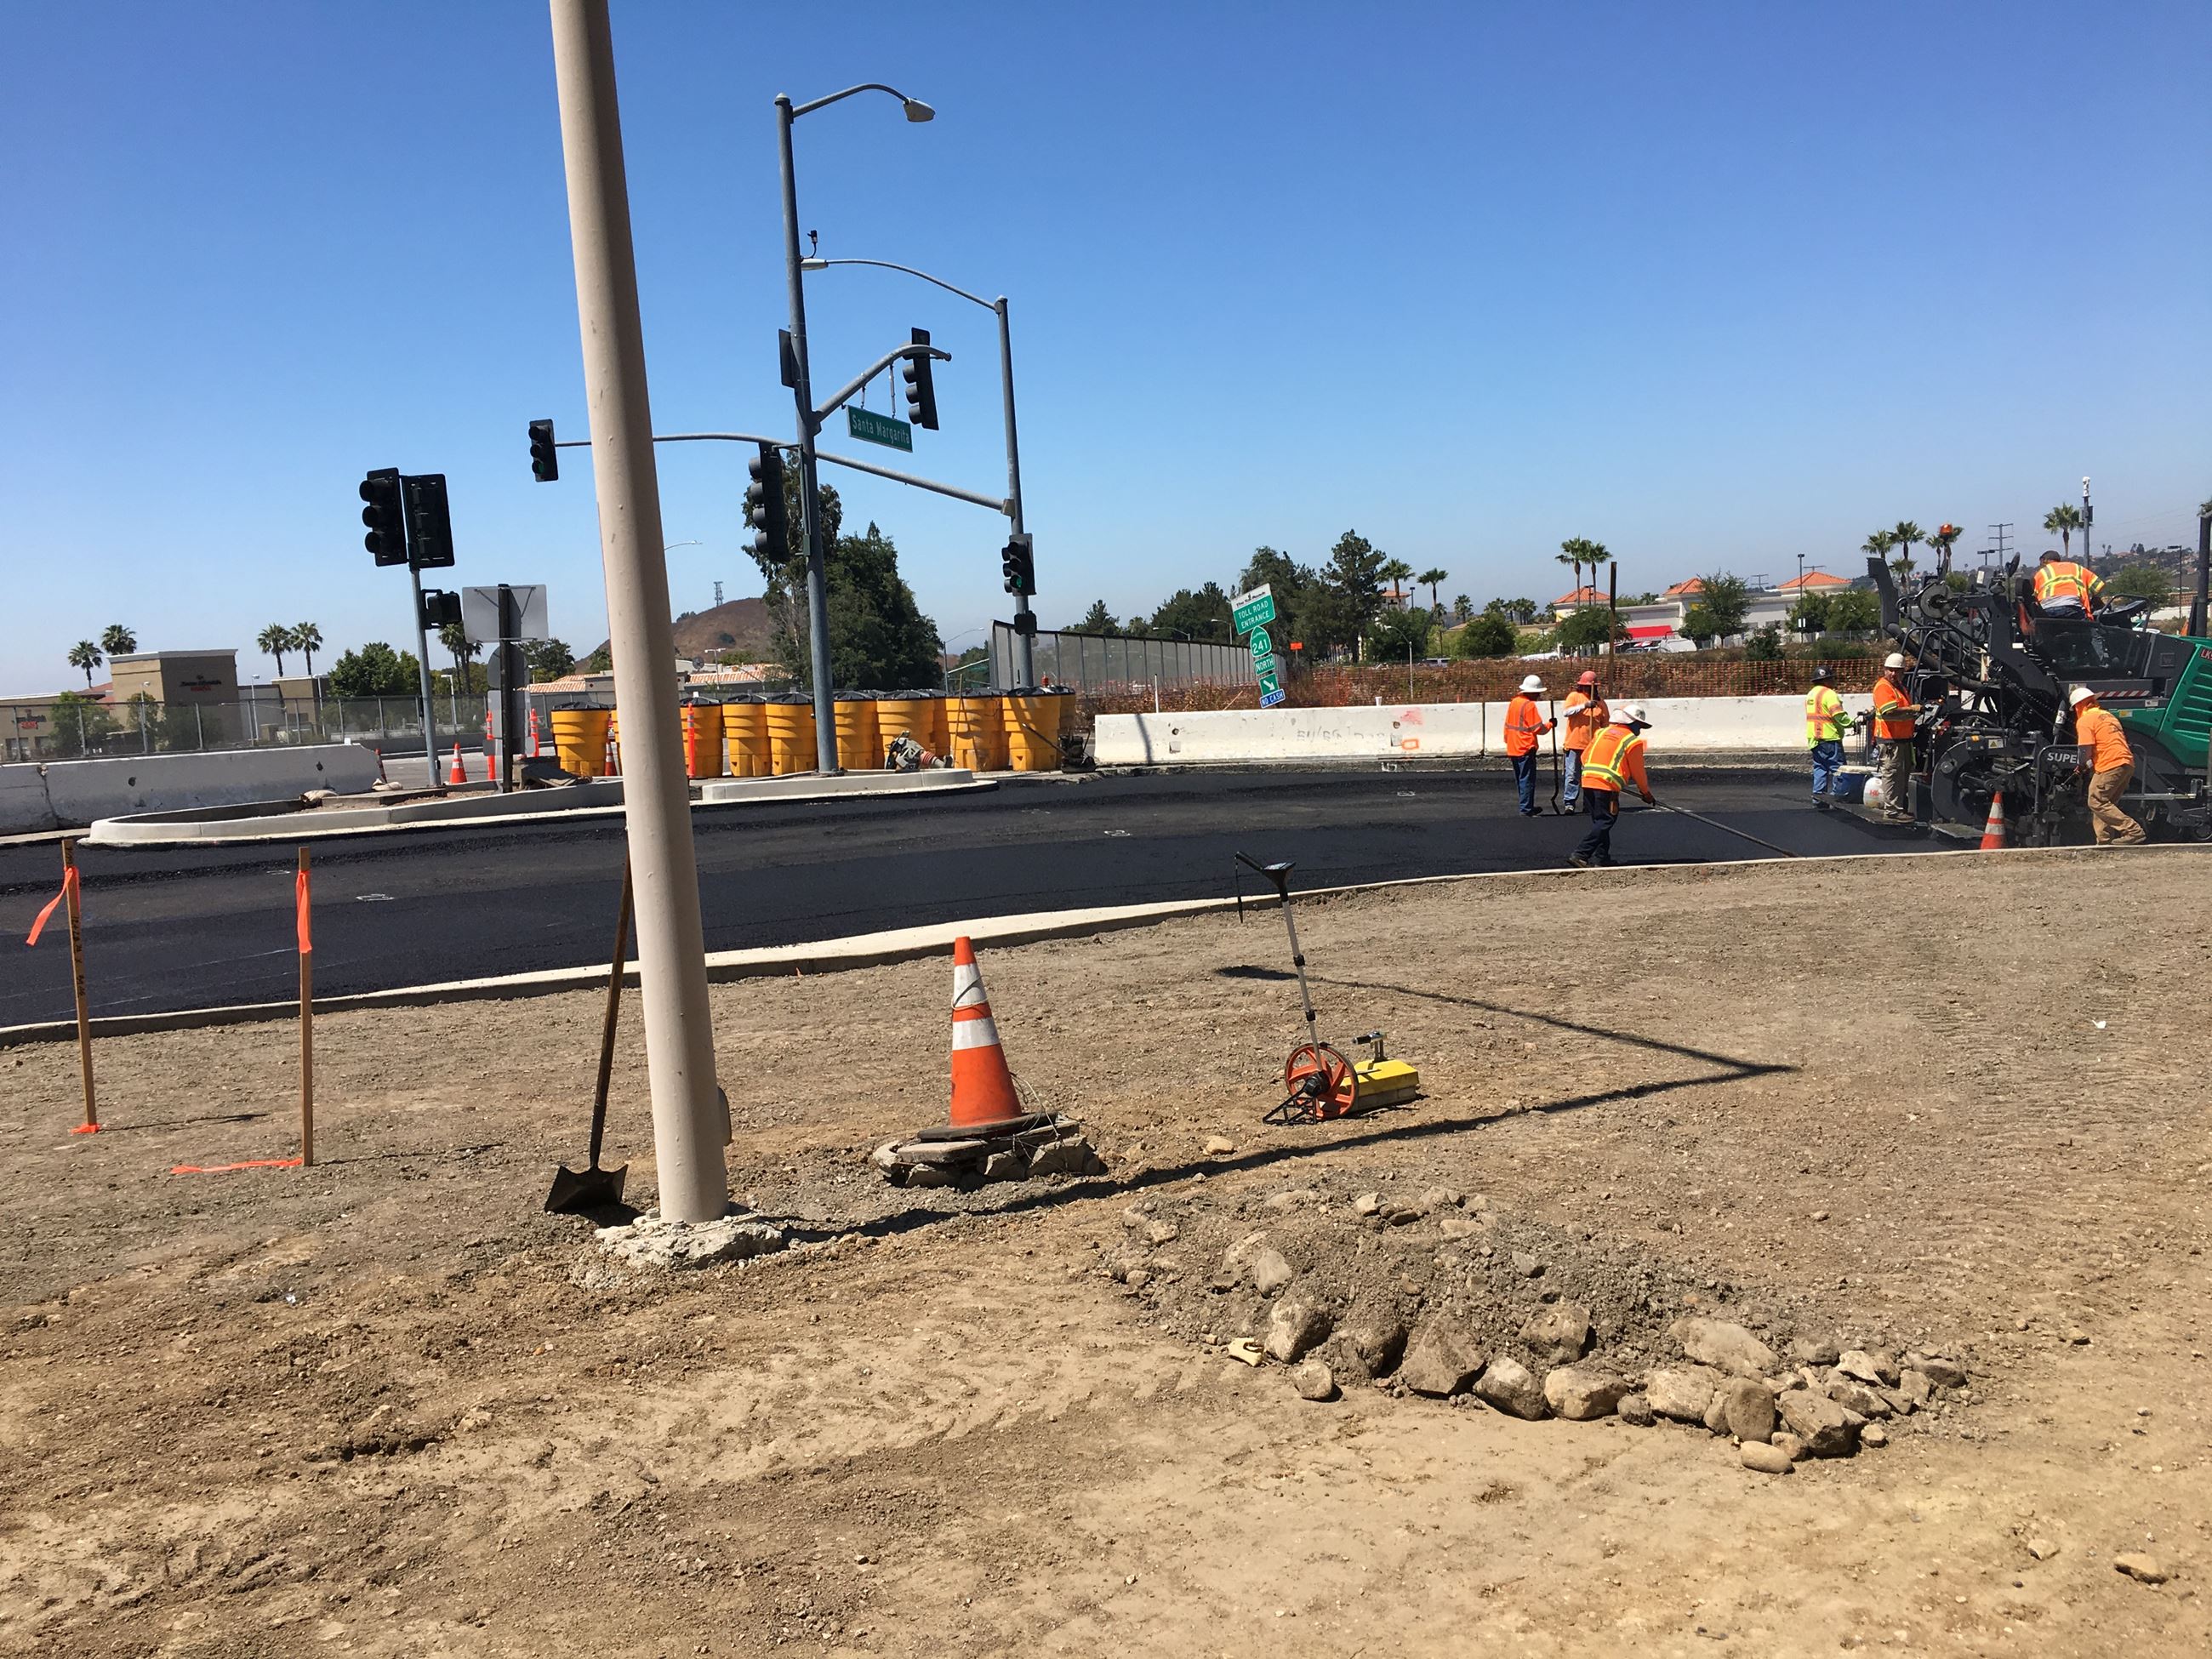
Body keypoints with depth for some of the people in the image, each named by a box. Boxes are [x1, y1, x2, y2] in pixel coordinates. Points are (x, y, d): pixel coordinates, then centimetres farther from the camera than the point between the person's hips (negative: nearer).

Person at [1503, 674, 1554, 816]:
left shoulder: (1514, 702, 10)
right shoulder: (1529, 705, -16)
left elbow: (1508, 725, 16)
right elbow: (1538, 729, -15)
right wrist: (1550, 724, 2)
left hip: (1513, 748, 9)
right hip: (1526, 748, -9)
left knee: (1520, 779, 15)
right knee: (1527, 779, -6)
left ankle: (1527, 806, 24)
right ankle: (1526, 810, -8)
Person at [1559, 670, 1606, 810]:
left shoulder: (1600, 702, 9)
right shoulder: (1574, 696, 1)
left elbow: (1605, 724, 13)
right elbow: (1567, 712, -16)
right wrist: (1584, 706, -25)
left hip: (1593, 745, 3)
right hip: (1574, 744, -2)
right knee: (1572, 775, -3)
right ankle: (1569, 803, 1)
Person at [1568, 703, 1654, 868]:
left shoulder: (1603, 732, 17)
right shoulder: (1632, 741, 1)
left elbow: (1584, 757, 16)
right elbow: (1638, 771, 6)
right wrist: (1646, 793, 20)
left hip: (1587, 781, 7)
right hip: (1607, 785, -7)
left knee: (1599, 821, 16)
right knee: (1604, 822, -2)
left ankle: (1601, 857, 19)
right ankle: (1580, 855, -12)